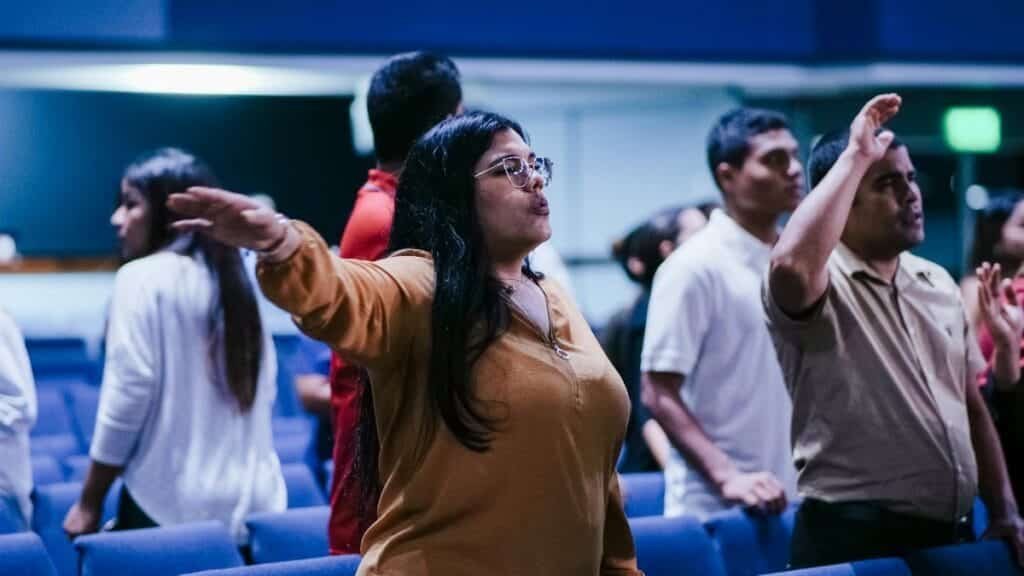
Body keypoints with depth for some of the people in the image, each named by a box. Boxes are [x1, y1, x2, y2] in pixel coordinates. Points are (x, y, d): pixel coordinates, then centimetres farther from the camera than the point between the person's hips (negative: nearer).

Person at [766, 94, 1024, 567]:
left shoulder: (938, 283, 12)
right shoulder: (818, 286, -10)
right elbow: (790, 265, -36)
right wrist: (855, 156, -25)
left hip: (950, 533, 7)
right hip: (855, 536, -7)